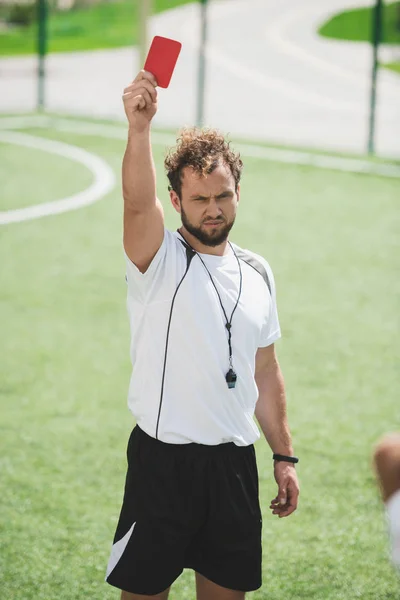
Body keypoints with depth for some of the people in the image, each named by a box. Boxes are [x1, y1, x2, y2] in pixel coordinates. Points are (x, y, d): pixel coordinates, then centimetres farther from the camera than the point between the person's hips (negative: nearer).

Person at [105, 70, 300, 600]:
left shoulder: (257, 273, 11)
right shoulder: (160, 261, -6)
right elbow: (138, 201, -28)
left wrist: (284, 457, 14)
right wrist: (139, 128, -44)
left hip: (235, 464, 5)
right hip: (163, 461, -5)